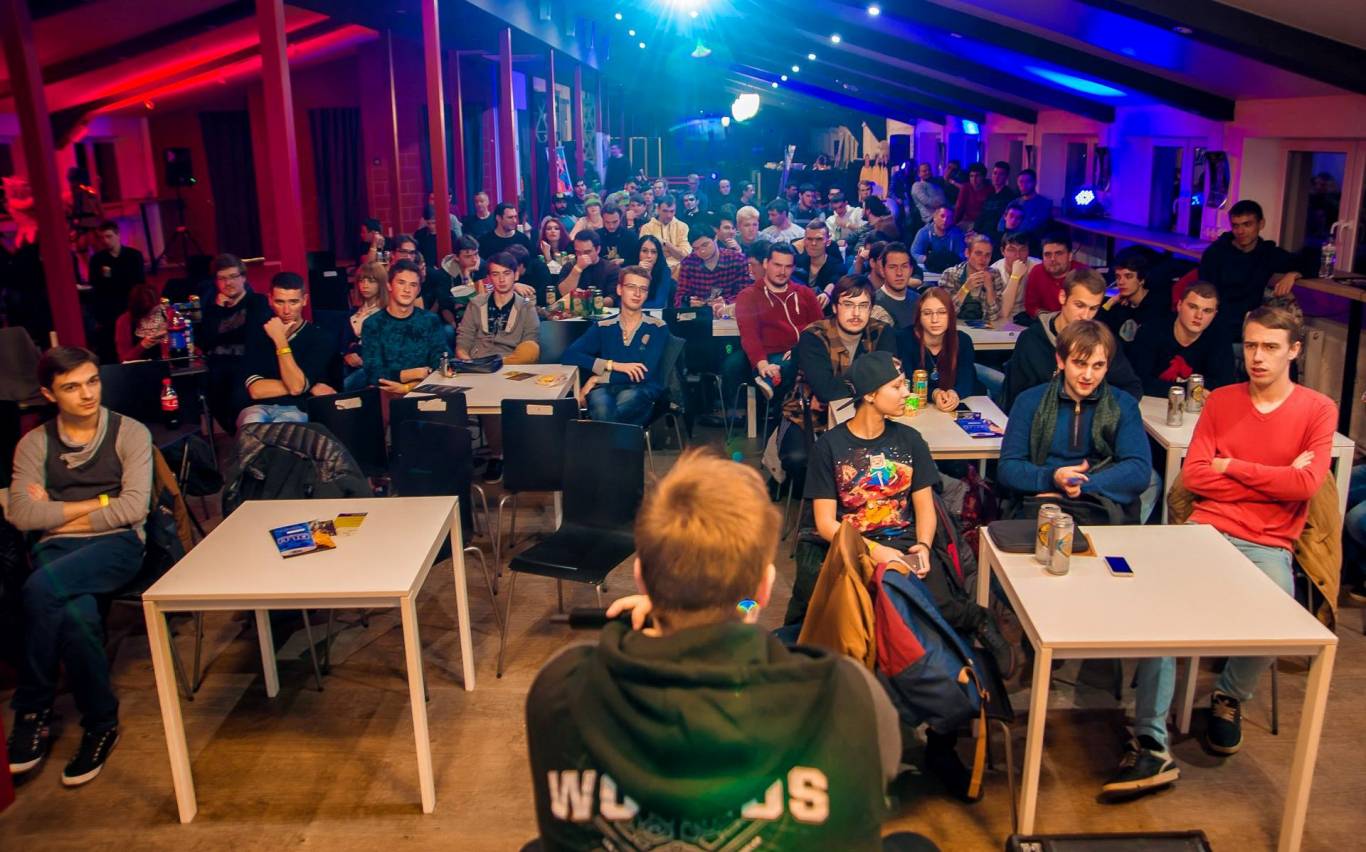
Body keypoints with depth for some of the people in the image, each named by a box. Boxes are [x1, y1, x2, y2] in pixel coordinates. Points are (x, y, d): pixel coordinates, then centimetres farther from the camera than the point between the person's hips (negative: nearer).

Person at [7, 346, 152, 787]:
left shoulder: (130, 433, 4)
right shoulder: (34, 444, 11)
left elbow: (134, 508, -7)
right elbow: (22, 515, -2)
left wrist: (58, 515, -2)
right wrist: (98, 503, -3)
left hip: (118, 544, -2)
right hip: (56, 550, 2)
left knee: (41, 588, -33)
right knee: (76, 615, -33)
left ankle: (33, 712, -13)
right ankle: (101, 724, -14)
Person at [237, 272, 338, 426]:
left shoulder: (320, 338, 1)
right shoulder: (256, 333, 9)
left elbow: (297, 386, -11)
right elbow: (256, 390, -3)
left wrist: (280, 340, -11)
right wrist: (310, 387, -8)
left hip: (296, 410, -2)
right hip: (258, 408, 2)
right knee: (252, 427, -34)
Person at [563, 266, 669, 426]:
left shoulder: (658, 328, 7)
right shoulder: (602, 327, 14)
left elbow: (644, 374, -5)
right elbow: (569, 356, 2)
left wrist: (597, 378, -6)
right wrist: (614, 365, -8)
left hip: (642, 390, -1)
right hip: (606, 389, 1)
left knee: (626, 400, -37)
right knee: (602, 408, -36)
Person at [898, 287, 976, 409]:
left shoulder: (963, 340, -2)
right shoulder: (903, 338, -11)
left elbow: (967, 381, -8)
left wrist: (954, 394, -31)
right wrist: (934, 394, -32)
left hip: (954, 410, 3)